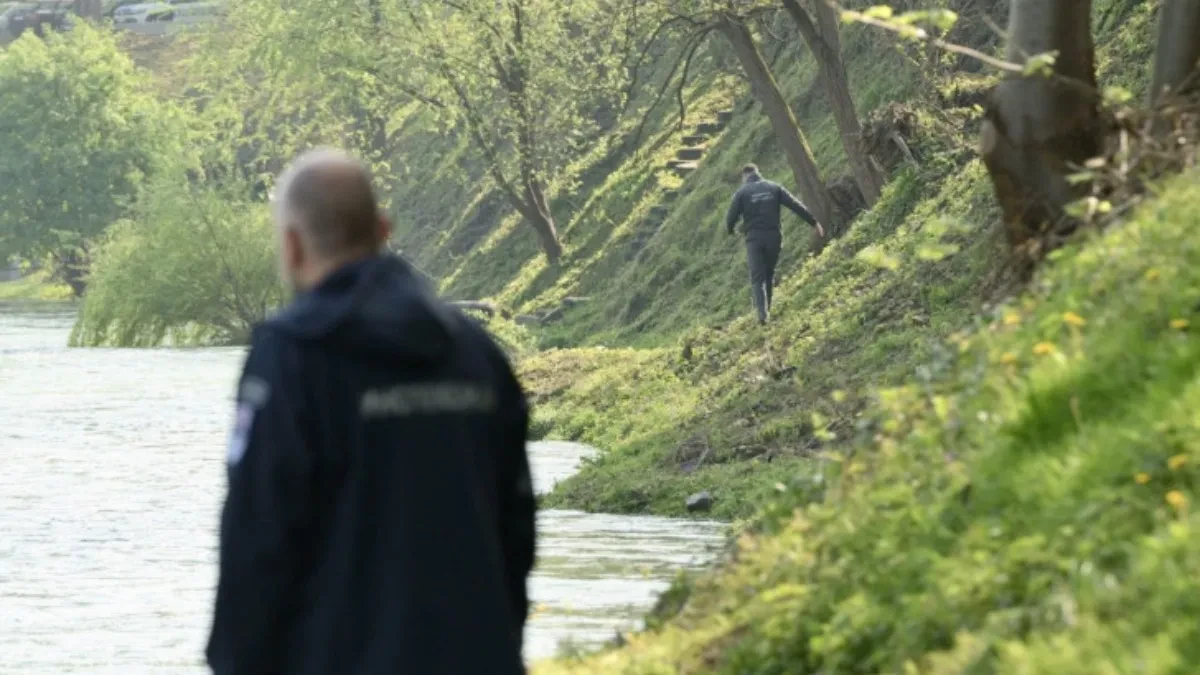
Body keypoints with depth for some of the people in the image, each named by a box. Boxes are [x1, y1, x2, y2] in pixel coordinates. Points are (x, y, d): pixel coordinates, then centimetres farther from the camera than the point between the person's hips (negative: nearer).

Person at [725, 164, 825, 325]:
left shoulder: (742, 193, 0)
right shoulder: (774, 188, 7)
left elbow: (731, 218, 0)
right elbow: (796, 206, 1)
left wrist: (730, 230, 24)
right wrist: (814, 222, 3)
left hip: (754, 239, -3)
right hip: (774, 238, 3)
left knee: (757, 278, -4)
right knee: (769, 275, 20)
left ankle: (762, 313, -22)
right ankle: (766, 310, 23)